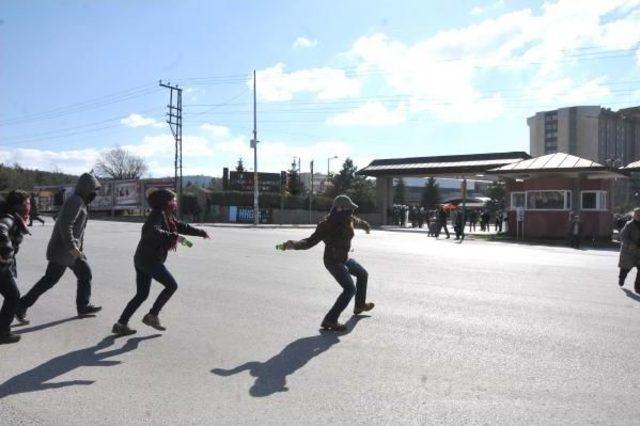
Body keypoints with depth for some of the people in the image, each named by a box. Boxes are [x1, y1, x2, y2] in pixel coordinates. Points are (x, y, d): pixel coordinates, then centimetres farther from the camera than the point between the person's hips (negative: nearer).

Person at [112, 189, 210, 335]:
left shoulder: (167, 216, 16)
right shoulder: (158, 214, -12)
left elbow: (182, 227, 27)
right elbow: (154, 231, -31)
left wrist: (201, 233, 33)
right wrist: (174, 237, -30)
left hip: (141, 259, 9)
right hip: (150, 260, -9)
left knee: (141, 295, 13)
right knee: (171, 285, 1)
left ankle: (121, 324, 16)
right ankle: (152, 315, 5)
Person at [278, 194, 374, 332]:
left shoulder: (349, 219, -5)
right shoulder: (327, 225, -27)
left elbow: (358, 222, 20)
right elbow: (310, 241, -28)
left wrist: (366, 226, 43)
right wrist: (293, 245, -47)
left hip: (344, 259, 9)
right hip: (333, 262, -9)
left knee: (362, 274, 27)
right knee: (350, 289, -22)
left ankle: (360, 305, 49)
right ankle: (330, 320, -21)